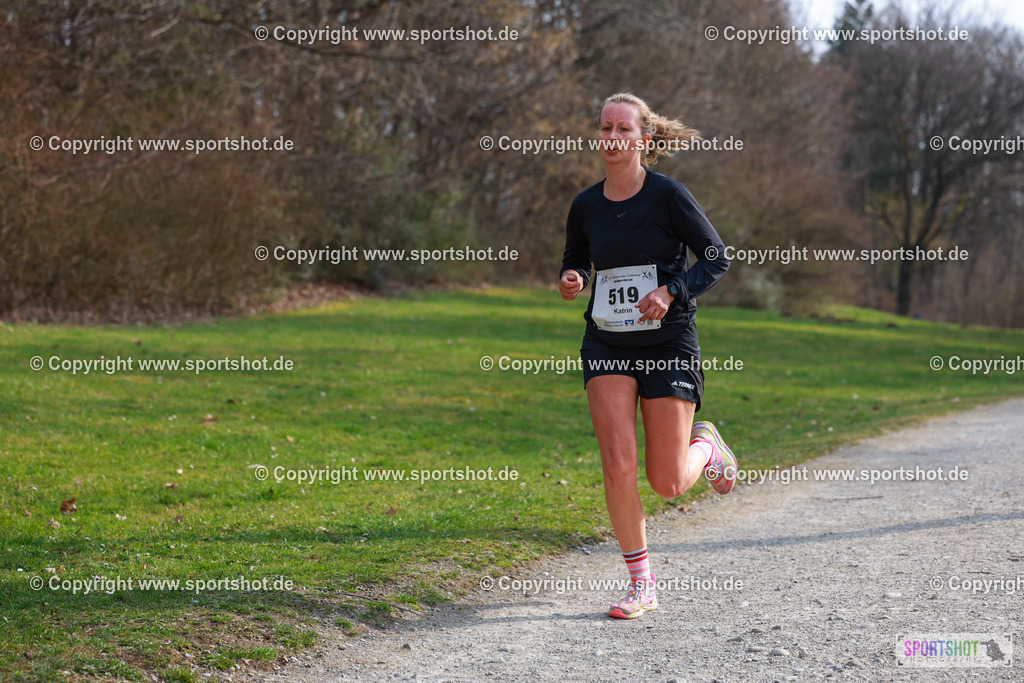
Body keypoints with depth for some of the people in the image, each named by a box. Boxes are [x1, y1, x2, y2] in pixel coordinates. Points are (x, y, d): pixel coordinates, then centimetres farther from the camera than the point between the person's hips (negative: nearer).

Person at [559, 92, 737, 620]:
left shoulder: (668, 195, -8)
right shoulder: (585, 206, 3)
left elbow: (717, 258, -5)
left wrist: (671, 291, -19)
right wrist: (570, 280, -4)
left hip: (668, 343, -3)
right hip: (607, 344, 3)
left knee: (667, 483, -1)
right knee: (618, 467, -11)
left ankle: (706, 447, 36)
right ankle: (641, 583, 4)